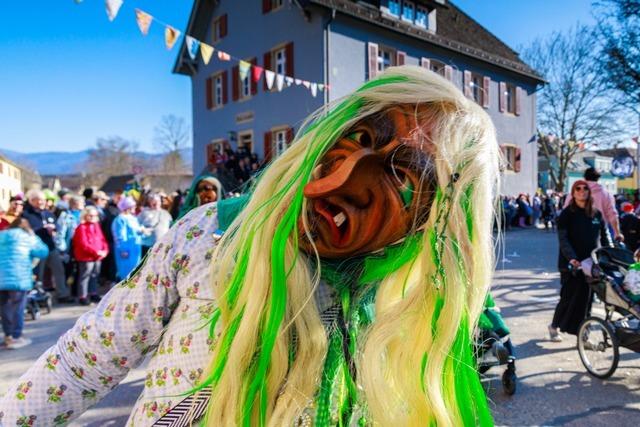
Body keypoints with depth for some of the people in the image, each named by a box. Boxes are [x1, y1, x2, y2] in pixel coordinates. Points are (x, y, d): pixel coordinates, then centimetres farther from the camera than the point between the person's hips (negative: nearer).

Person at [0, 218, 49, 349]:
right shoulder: (27, 237, 3)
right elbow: (43, 252, 2)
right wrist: (34, 238, 14)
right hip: (18, 279, -5)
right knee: (17, 308, 0)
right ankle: (16, 337, 3)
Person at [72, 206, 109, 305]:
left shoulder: (97, 226, 13)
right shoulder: (82, 228, -11)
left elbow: (102, 239, 12)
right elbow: (84, 244, -18)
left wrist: (105, 250, -5)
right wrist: (96, 252, -21)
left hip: (98, 257, 8)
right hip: (86, 257, -8)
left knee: (94, 276, 16)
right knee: (85, 276, -3)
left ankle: (93, 294, 27)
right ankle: (83, 296, 3)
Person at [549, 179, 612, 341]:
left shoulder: (596, 214, 10)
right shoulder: (567, 214, -4)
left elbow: (605, 236, 15)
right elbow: (563, 239, -12)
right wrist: (572, 258, -25)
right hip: (572, 264, -4)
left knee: (587, 297, 5)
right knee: (569, 297, -2)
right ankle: (554, 326, 18)